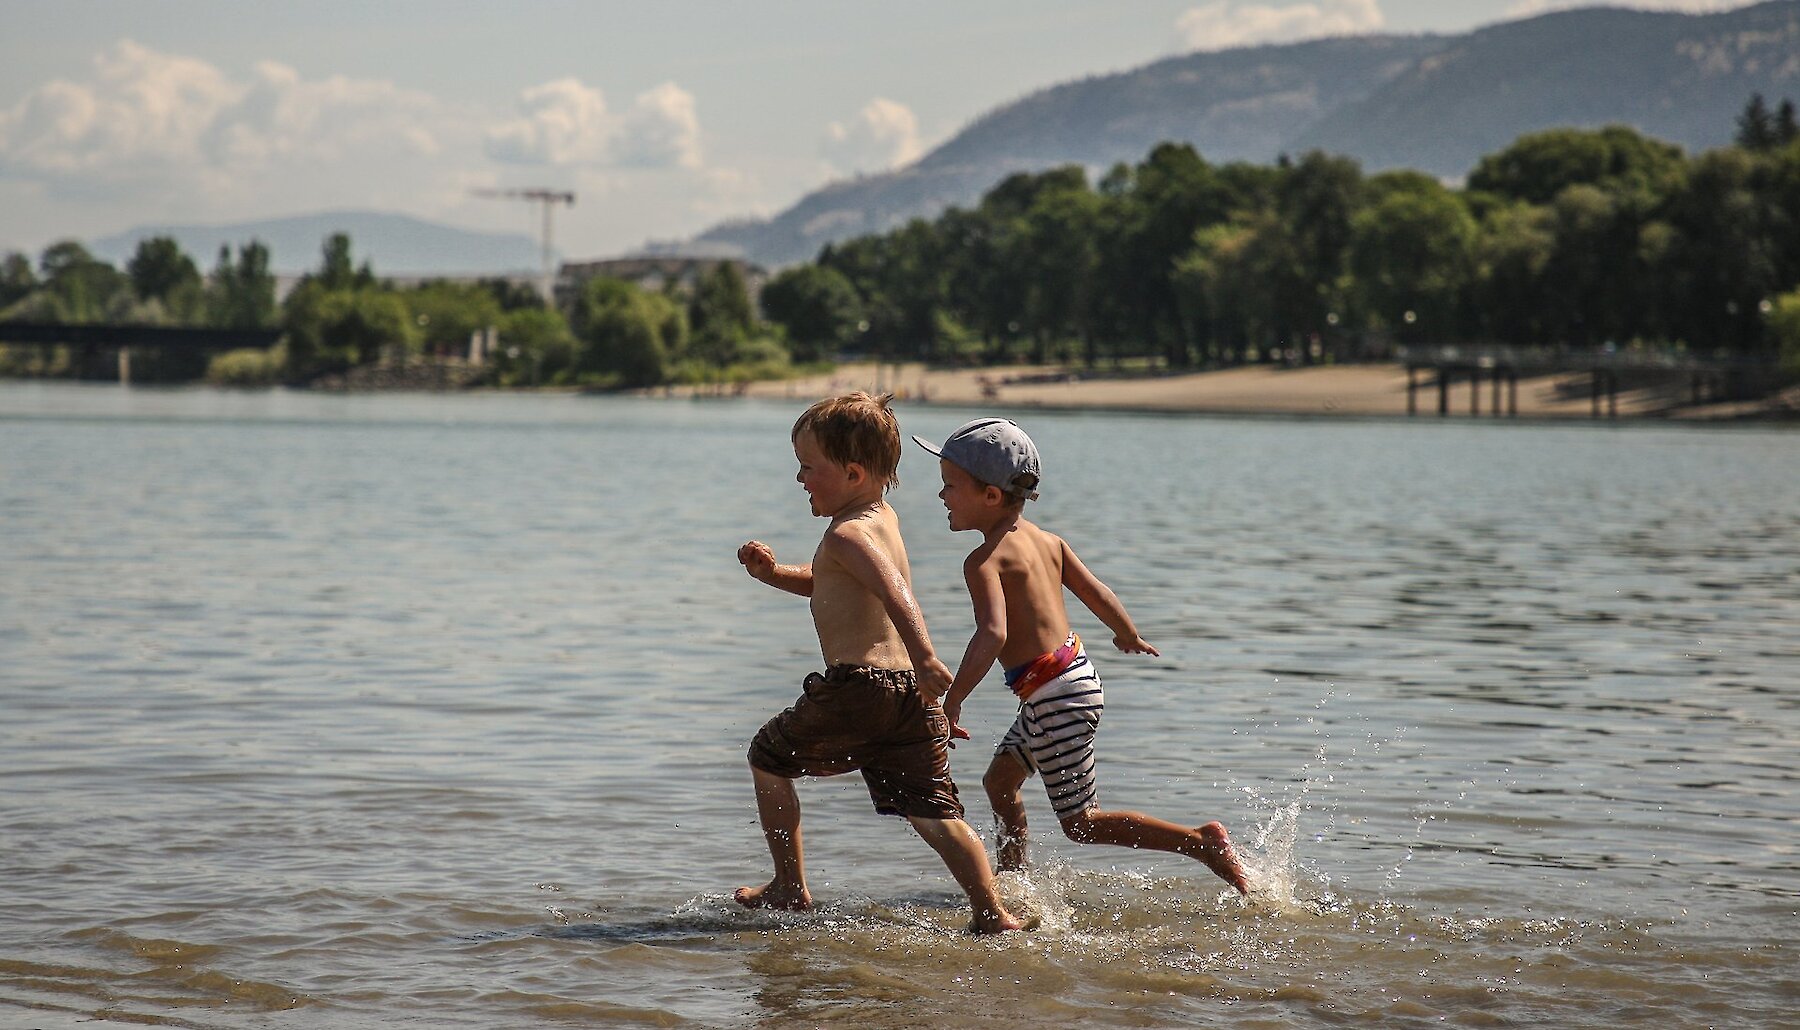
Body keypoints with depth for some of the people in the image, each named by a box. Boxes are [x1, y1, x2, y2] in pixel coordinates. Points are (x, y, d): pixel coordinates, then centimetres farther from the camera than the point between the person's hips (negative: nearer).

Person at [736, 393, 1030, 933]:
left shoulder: (846, 534, -10)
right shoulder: (884, 518, 20)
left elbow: (894, 590, -29)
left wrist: (924, 657, -42)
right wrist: (773, 573, 18)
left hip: (856, 685, -8)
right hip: (909, 690, 8)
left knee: (769, 758, 15)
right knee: (935, 812, 5)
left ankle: (790, 889, 19)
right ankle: (992, 915, -6)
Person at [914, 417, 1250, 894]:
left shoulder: (985, 561, -18)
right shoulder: (1046, 540, 7)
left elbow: (993, 634, -32)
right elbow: (1097, 594, 14)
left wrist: (951, 702, -32)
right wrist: (1129, 636, 34)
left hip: (1055, 695, -9)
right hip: (1075, 672, 9)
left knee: (1081, 823, 1)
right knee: (999, 781, 23)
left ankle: (1203, 841, -2)